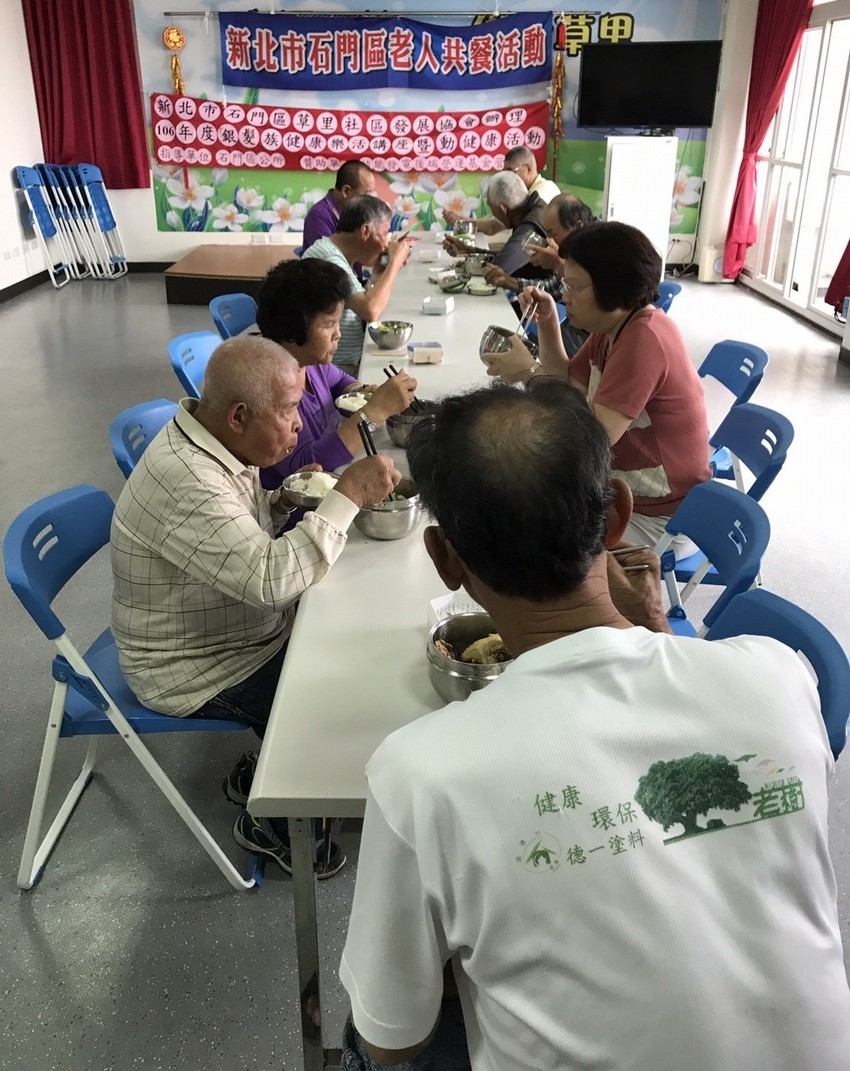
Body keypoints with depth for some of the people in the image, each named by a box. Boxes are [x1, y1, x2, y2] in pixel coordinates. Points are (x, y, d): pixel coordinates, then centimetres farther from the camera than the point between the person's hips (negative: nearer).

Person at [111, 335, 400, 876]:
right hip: (196, 672, -9)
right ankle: (274, 824, 17)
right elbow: (270, 578, -39)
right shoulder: (184, 481, -34)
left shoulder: (214, 441, -4)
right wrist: (349, 495, -34)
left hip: (246, 624, 9)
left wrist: (284, 502, -7)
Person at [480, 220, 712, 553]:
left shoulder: (643, 338, -25)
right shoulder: (613, 326, 4)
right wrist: (547, 323, -3)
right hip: (624, 491, 9)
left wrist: (529, 373, -25)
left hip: (658, 519, -9)